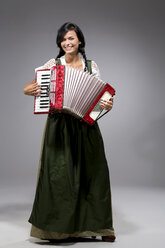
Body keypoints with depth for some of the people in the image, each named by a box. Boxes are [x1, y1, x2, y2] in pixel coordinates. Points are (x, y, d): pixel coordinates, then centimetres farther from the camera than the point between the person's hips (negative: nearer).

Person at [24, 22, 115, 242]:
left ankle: (97, 225, 16)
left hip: (85, 126, 1)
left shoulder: (91, 66, 8)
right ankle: (55, 226, 12)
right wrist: (30, 90, -15)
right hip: (59, 126, -1)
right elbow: (29, 88, 7)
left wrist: (107, 105, -15)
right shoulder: (52, 64, 5)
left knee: (93, 172, 2)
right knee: (58, 173, -2)